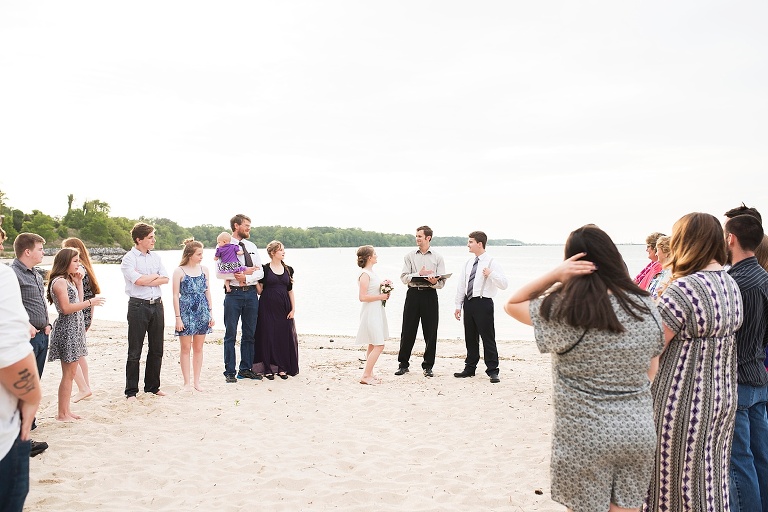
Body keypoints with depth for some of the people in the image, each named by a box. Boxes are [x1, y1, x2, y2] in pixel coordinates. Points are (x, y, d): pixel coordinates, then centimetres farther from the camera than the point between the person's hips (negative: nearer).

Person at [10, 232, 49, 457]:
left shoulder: (36, 275, 16)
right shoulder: (13, 273, -14)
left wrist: (46, 323, 14)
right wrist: (25, 325, -22)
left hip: (41, 336, 9)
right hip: (26, 337, -9)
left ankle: (28, 421, 31)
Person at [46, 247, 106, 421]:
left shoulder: (69, 280, 15)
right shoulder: (59, 281, -13)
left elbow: (78, 302, 13)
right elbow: (66, 308, -20)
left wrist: (78, 283, 10)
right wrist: (90, 302, -17)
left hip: (75, 328, 10)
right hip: (67, 329, -10)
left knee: (71, 372, 12)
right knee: (68, 373, -4)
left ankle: (66, 410, 19)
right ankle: (62, 413, 3)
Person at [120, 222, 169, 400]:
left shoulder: (155, 257, 11)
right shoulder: (128, 258, -6)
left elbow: (165, 279, 2)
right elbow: (139, 280, -18)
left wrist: (145, 280, -11)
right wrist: (155, 275, -2)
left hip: (157, 305, 6)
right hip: (138, 306, -6)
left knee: (156, 349, 11)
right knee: (135, 351, 1)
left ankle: (152, 386, 23)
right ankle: (131, 391, 9)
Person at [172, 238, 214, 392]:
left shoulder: (204, 269, 6)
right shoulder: (179, 271, -5)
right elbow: (175, 295, -5)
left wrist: (210, 312, 7)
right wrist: (178, 317, -9)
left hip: (202, 312, 4)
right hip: (186, 312, -4)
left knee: (198, 348, 9)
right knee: (186, 348, 3)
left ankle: (196, 381, 17)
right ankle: (187, 382, 11)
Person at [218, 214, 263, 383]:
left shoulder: (252, 246, 12)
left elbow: (260, 272, 7)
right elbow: (220, 273, -13)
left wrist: (247, 278, -12)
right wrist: (244, 272, -14)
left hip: (251, 293, 5)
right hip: (234, 293, -5)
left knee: (249, 333, 10)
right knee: (231, 334, 1)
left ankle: (246, 369, 20)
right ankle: (229, 372, 9)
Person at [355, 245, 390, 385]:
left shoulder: (371, 273, 12)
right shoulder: (365, 275, -18)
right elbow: (362, 297, -23)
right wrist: (380, 296, -16)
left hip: (377, 311, 10)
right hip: (370, 312, -10)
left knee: (372, 345, 13)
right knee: (379, 345, -11)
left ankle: (369, 373, 19)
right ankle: (365, 376, -6)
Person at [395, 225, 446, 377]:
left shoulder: (437, 257, 7)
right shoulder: (409, 256, 9)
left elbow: (442, 282, 1)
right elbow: (404, 278, 0)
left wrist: (434, 281, -21)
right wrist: (418, 275, -15)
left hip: (430, 295, 0)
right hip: (413, 294, 1)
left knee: (430, 332, 2)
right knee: (408, 331, 4)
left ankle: (428, 366, 13)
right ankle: (403, 364, 16)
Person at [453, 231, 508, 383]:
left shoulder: (492, 263, -6)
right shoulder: (468, 263, 12)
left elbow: (503, 284, -12)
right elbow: (461, 285, 15)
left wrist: (491, 274, -26)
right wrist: (458, 305, 13)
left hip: (483, 303, -6)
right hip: (468, 302, 6)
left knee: (488, 337, -3)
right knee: (470, 337, 14)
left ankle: (492, 371, 6)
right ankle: (470, 368, 25)